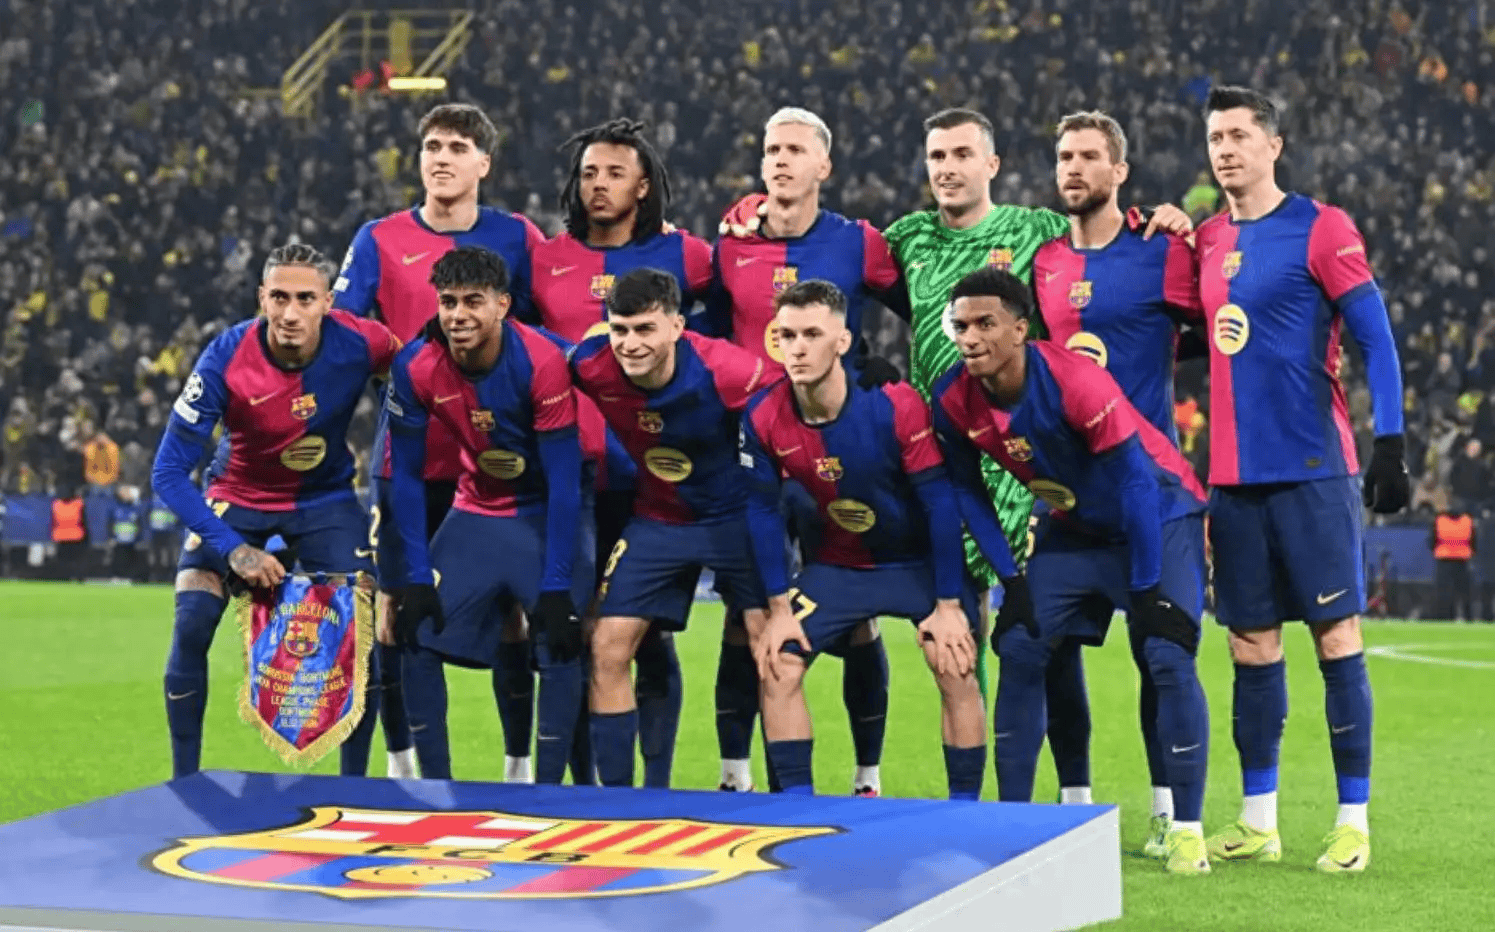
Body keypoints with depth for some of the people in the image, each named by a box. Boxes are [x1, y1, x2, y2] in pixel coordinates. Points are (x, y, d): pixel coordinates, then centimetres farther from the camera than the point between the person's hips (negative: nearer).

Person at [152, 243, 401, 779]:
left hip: (325, 500, 1)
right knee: (191, 628, -15)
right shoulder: (224, 361, -27)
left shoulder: (359, 344, -24)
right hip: (239, 500, -1)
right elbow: (168, 473, -24)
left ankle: (354, 781, 2)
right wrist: (233, 548, -32)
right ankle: (183, 783, 0)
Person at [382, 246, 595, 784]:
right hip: (475, 513, 3)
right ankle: (435, 786, 4)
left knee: (560, 650, -15)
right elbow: (405, 478, -8)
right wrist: (414, 578, -13)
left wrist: (556, 587, -25)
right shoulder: (415, 367, -17)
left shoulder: (541, 363, -26)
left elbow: (564, 483, -23)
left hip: (546, 515, -3)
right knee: (417, 640, -6)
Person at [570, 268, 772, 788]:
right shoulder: (591, 368, -20)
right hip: (658, 520, 3)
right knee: (608, 648, -3)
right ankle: (615, 794, 8)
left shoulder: (725, 371, -28)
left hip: (738, 515, -3)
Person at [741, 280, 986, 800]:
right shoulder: (764, 418, -17)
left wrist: (948, 604, -19)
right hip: (835, 564, 3)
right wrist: (778, 609, -7)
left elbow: (940, 502, -21)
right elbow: (763, 511, -5)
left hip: (920, 560, -3)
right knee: (776, 666, -7)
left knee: (956, 670, -17)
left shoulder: (896, 407, -27)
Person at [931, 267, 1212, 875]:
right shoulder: (954, 400, -15)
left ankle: (1187, 830, -10)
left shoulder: (1074, 383, -33)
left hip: (1158, 512, -6)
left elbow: (1136, 482, -27)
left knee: (1168, 656, -18)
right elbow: (968, 490, 1)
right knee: (1019, 650, -2)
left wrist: (1146, 586, -23)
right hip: (1076, 525, 6)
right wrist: (1010, 573, -6)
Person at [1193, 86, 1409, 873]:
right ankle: (1258, 820, 14)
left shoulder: (1319, 228, -4)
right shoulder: (1208, 241, 12)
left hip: (1313, 468, -5)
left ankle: (1354, 820, 0)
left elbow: (1375, 339, -7)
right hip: (1233, 474, 5)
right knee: (1251, 643, 7)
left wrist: (1390, 443, -14)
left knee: (1335, 633, -4)